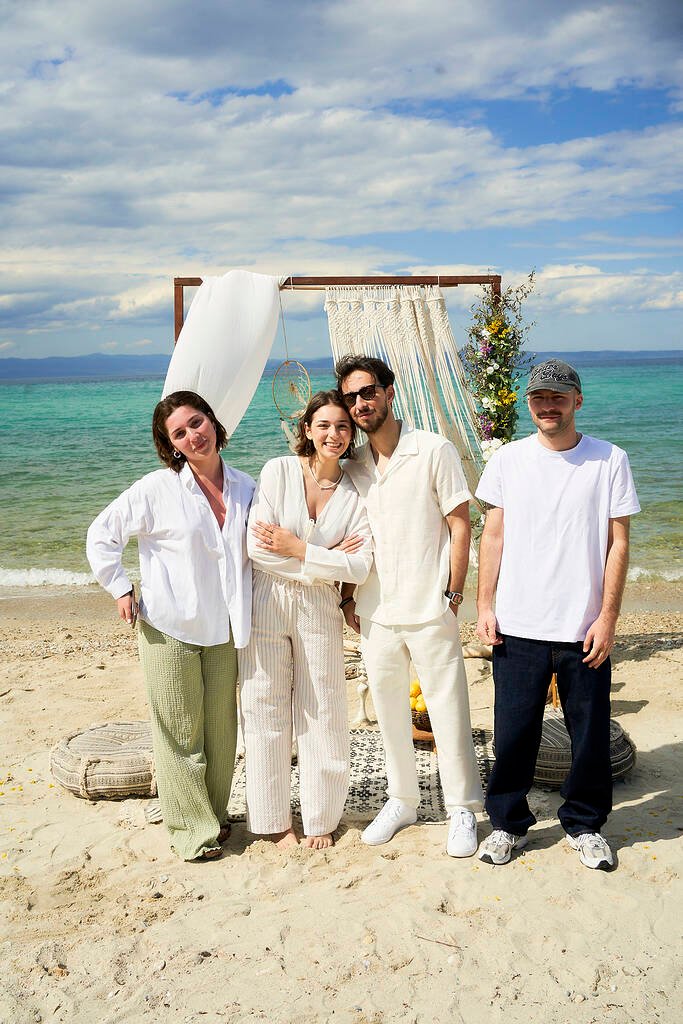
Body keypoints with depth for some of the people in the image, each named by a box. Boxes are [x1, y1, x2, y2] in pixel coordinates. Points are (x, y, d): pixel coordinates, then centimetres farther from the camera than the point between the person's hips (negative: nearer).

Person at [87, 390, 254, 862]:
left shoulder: (246, 487, 5)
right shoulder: (158, 488, -7)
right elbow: (102, 535, -1)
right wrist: (121, 589, -5)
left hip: (225, 629, 4)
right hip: (170, 627, -3)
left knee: (221, 728, 11)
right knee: (180, 730, 3)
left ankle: (216, 812, 29)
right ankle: (192, 827, 15)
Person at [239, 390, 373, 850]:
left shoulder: (356, 492, 0)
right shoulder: (278, 471, -6)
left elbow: (360, 566, -9)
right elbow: (256, 545, -13)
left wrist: (297, 548, -14)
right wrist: (326, 561, -11)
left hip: (320, 609, 1)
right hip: (266, 604, -1)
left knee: (322, 713, 7)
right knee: (267, 711, 6)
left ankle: (321, 818, 25)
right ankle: (274, 819, 23)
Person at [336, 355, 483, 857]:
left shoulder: (434, 451, -6)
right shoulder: (353, 467, 8)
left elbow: (460, 524, -5)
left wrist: (453, 595, -9)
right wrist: (349, 597, 7)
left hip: (429, 610, -4)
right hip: (375, 613, 5)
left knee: (449, 710, 2)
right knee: (388, 710, 13)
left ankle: (463, 810, 18)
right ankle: (402, 800, 30)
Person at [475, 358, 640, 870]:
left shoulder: (610, 460, -1)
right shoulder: (508, 459, 4)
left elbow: (618, 543, -1)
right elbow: (493, 535, 7)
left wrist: (608, 617, -6)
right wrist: (485, 606, 2)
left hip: (585, 630, -1)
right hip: (518, 627, 1)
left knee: (591, 734, 9)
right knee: (514, 732, 7)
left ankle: (585, 824, 30)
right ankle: (508, 823, 27)